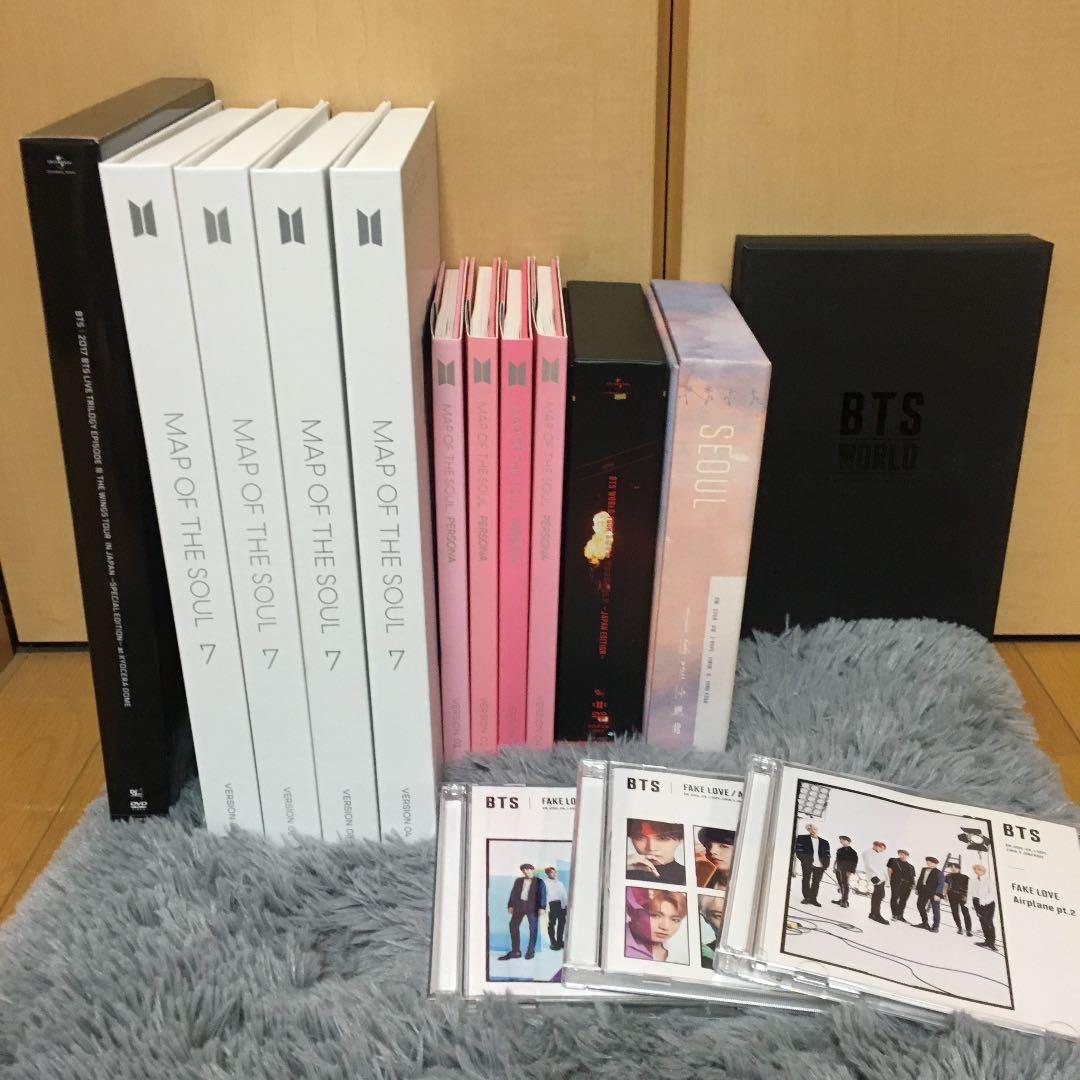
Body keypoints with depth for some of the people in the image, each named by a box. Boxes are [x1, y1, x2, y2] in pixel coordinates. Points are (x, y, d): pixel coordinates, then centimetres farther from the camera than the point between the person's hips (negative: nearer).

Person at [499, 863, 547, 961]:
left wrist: (542, 907, -14)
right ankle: (515, 952, 5)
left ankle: (531, 951, 12)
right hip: (519, 905, 4)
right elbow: (513, 893, 12)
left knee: (533, 928, 0)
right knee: (514, 926, -1)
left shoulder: (539, 882, 2)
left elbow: (543, 895, -4)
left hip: (532, 907, -3)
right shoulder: (518, 881, 13)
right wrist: (510, 905, 3)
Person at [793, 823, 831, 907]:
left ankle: (813, 898, 7)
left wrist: (826, 865, -1)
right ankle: (806, 897, 10)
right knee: (806, 880, 2)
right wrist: (804, 860, -11)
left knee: (816, 882, 2)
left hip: (820, 865, 2)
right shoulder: (802, 838, 5)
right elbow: (799, 851, -1)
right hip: (807, 864, -2)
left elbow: (827, 855, 11)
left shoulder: (824, 842, 14)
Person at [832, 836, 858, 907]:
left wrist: (850, 871, -18)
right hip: (838, 869, 7)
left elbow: (854, 863, -12)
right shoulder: (840, 850, 12)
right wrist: (834, 867, 17)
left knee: (845, 885, -5)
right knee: (841, 885, 11)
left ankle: (844, 901, -2)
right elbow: (837, 859, 21)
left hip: (845, 871, -7)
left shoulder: (852, 852, -9)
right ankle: (842, 900, 20)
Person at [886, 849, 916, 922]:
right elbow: (889, 869, 6)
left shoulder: (911, 866, 21)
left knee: (903, 900, 4)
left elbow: (913, 877, 15)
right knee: (895, 897, -9)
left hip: (907, 884, 4)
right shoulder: (893, 861, 13)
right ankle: (895, 915, -7)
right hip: (896, 882, -3)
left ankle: (900, 915, 11)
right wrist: (890, 879, -5)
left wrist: (914, 884, -2)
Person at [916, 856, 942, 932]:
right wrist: (917, 889, 12)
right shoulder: (923, 869, 11)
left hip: (934, 893, -7)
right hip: (924, 892, 7)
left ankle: (935, 926, 10)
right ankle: (925, 923, 23)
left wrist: (937, 894, -20)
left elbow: (940, 884, -14)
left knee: (936, 910, 1)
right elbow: (920, 880, 17)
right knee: (920, 905, 10)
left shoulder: (938, 872, -11)